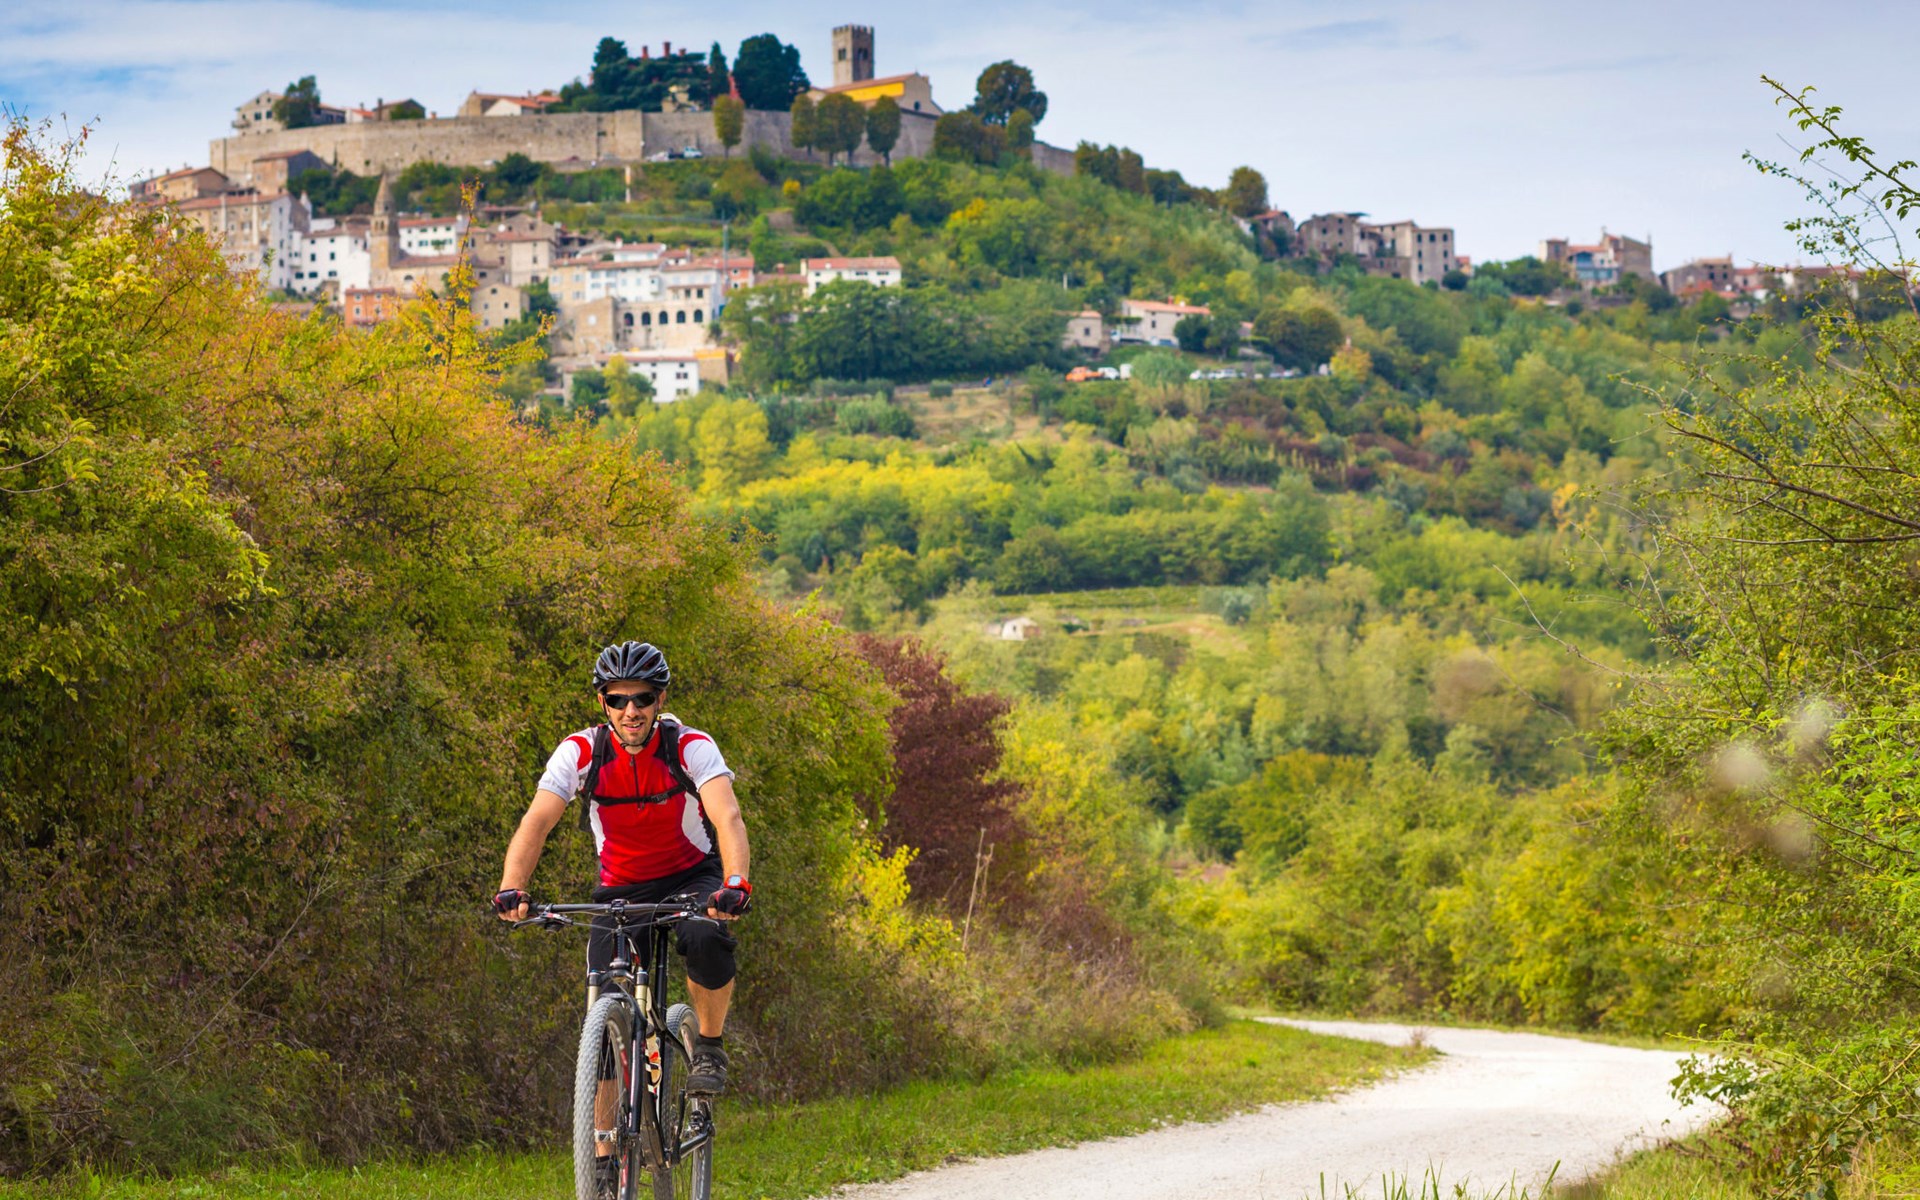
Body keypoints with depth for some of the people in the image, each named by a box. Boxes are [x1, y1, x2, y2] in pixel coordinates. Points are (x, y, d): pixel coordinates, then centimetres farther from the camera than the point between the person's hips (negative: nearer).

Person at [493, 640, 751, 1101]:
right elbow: (535, 824, -25)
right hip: (621, 889, 2)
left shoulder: (691, 747, -20)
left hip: (692, 878, -2)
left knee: (705, 938, -35)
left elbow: (728, 819, -34)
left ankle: (710, 1047, -10)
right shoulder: (580, 752, -16)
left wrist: (735, 885, -53)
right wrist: (511, 891, -43)